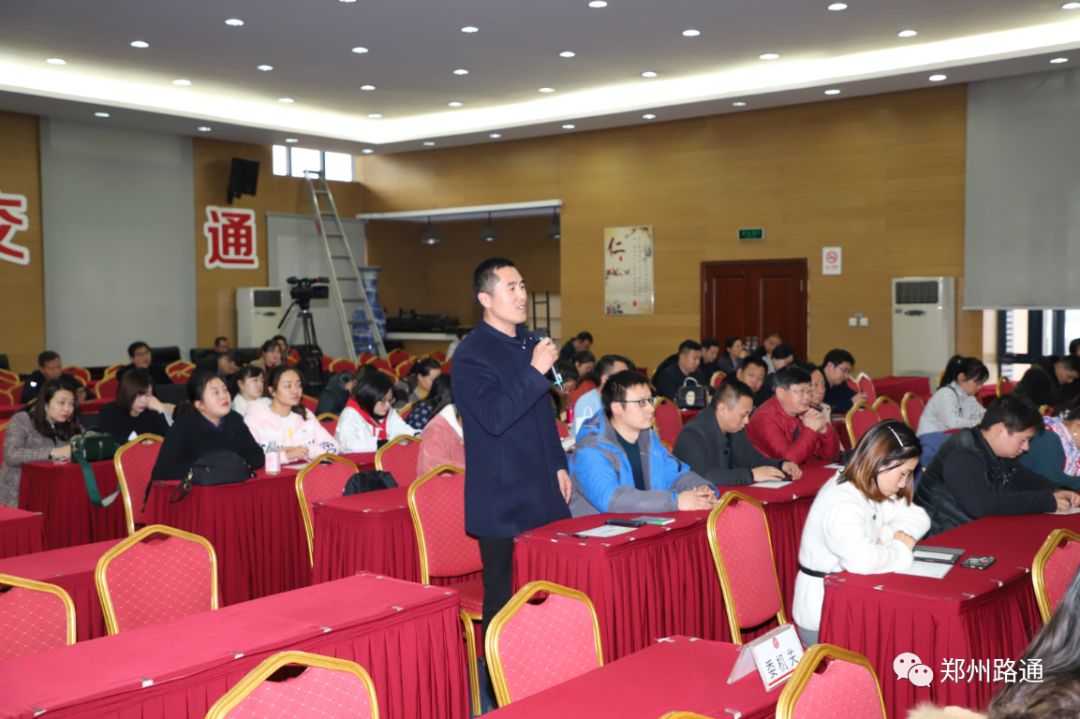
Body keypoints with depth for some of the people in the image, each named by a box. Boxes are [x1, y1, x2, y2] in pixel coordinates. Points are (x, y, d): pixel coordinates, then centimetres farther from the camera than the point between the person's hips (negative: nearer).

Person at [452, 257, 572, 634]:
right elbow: (494, 418, -25)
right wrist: (535, 372, -25)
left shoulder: (530, 344, 12)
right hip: (503, 501, -8)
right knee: (504, 602, 2)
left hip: (544, 493, 8)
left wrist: (558, 464, 17)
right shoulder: (471, 355, -13)